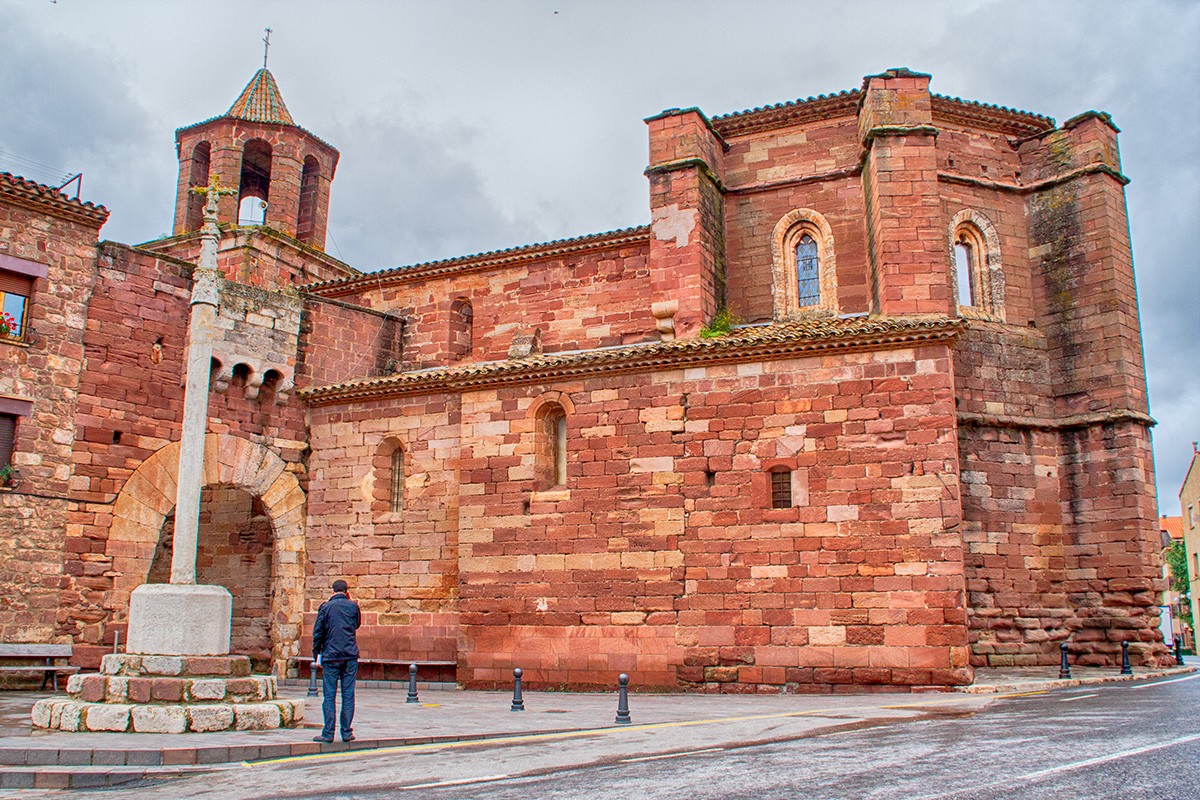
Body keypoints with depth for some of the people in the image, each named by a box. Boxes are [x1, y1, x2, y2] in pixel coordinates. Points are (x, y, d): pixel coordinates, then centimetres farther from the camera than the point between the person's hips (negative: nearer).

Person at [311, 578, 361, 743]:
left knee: (329, 696, 2)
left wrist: (316, 653, 11)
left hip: (331, 656, -1)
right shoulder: (353, 606, 4)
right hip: (351, 655, 2)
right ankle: (347, 732, 6)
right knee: (348, 695, 5)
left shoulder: (325, 607, 0)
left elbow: (318, 632, 0)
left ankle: (328, 733, 1)